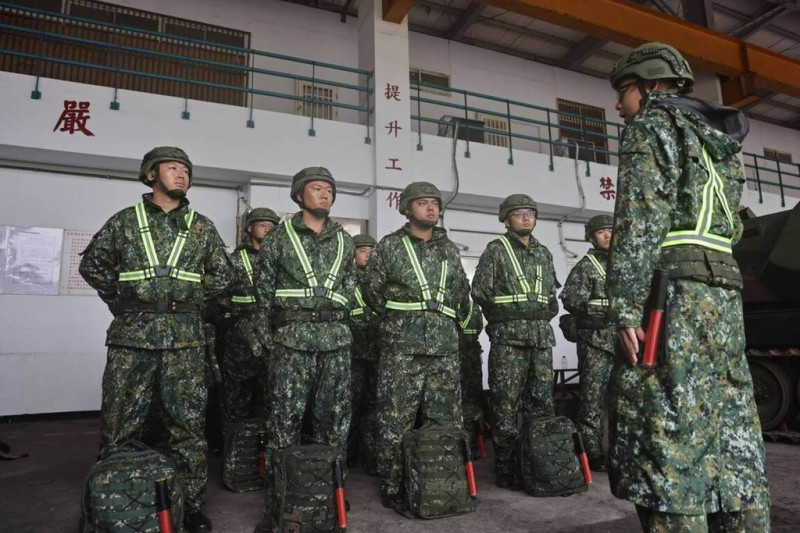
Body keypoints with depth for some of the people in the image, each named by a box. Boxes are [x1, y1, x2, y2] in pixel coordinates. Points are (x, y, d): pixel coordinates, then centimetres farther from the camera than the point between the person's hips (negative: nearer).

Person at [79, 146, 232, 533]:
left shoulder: (201, 226, 10)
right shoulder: (124, 221, 8)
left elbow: (221, 274, 13)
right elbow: (92, 264, 13)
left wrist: (193, 299, 4)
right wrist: (120, 297, 4)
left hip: (184, 337, 1)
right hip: (132, 333, 0)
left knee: (188, 422, 4)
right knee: (120, 424, 5)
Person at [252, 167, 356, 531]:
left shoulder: (344, 241, 12)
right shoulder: (279, 238, 4)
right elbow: (263, 294, 3)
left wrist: (336, 328, 13)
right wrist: (268, 341, -2)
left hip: (336, 341, 3)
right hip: (292, 340, -3)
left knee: (334, 422, 9)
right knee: (284, 423, 0)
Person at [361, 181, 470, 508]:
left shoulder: (449, 249, 15)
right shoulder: (389, 245, 3)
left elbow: (462, 292, 24)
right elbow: (372, 290, 6)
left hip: (444, 346, 4)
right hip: (401, 346, -4)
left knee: (446, 418, 8)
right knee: (395, 420, -1)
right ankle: (392, 487, 13)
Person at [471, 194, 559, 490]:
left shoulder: (543, 252, 17)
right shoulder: (495, 249, 1)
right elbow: (479, 290, -2)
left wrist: (548, 311, 9)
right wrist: (501, 315, 0)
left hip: (541, 335, 5)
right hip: (508, 337, -5)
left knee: (542, 401, 8)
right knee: (506, 402, -3)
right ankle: (505, 469, 6)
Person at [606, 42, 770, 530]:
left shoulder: (652, 125, 1)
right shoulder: (719, 138, 26)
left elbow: (640, 218, -13)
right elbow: (732, 227, 23)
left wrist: (626, 306, -17)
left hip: (673, 293, -9)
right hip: (723, 293, 9)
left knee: (667, 434, -7)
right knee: (729, 434, 10)